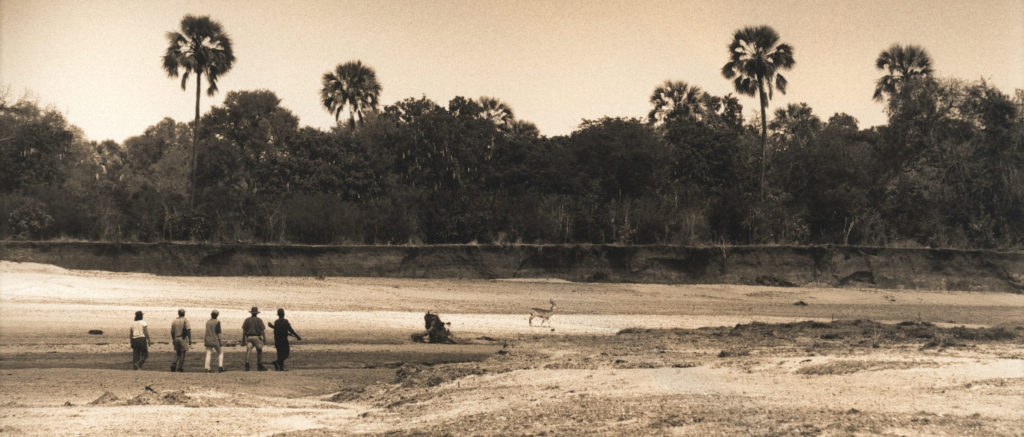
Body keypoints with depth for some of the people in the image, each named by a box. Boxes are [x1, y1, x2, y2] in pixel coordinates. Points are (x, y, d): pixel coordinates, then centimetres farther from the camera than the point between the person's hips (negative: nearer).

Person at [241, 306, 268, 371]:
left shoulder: (247, 320, 5)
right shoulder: (259, 320, -1)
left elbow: (244, 330, 3)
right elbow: (262, 330, -5)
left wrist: (243, 339, 7)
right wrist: (264, 338, -2)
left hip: (248, 337, 1)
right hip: (257, 337, -1)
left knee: (248, 351, -4)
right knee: (259, 351, 12)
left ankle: (247, 364, -21)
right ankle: (259, 366, 15)